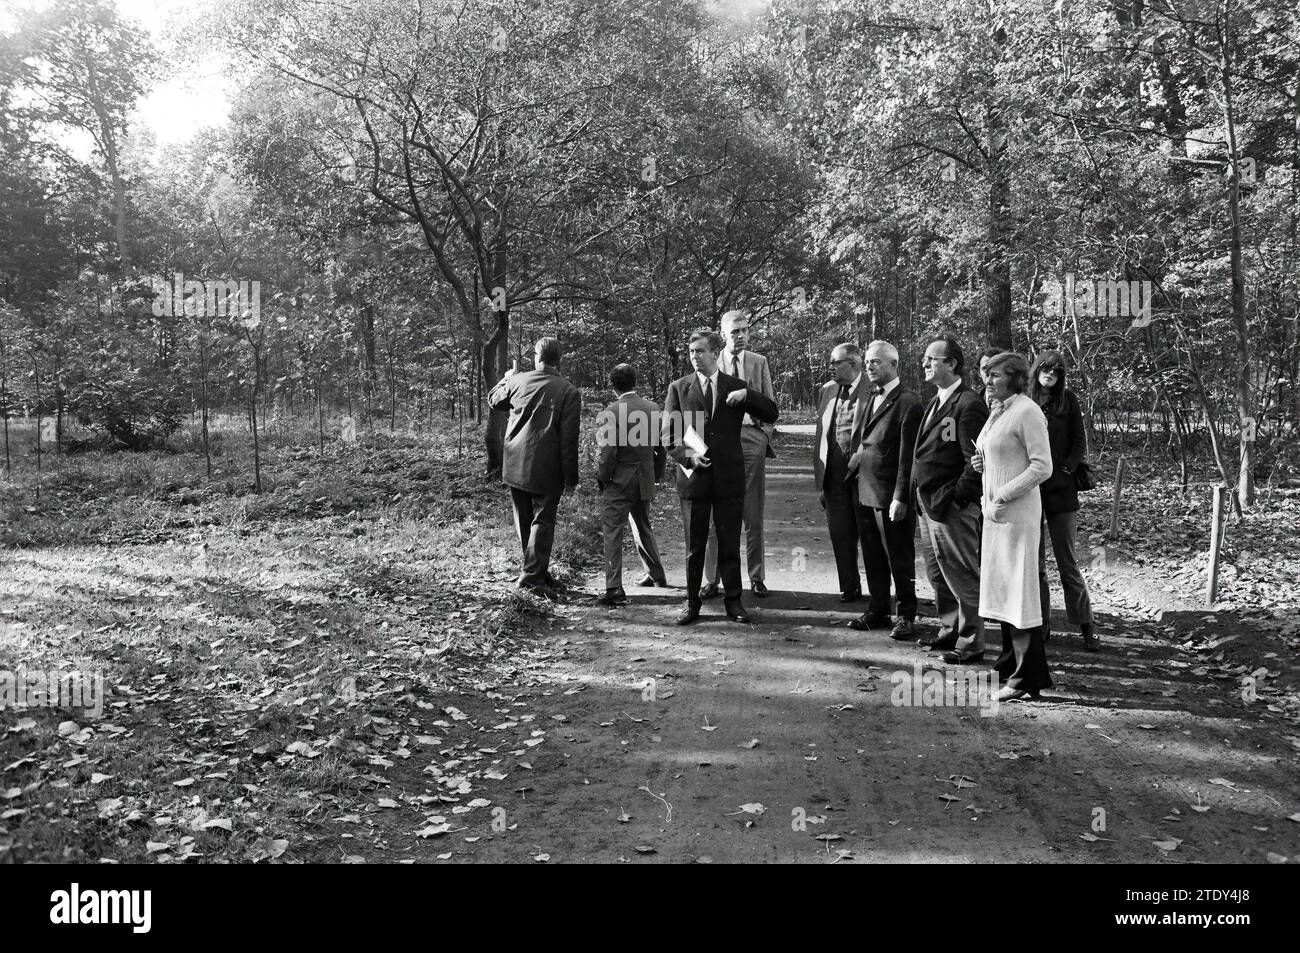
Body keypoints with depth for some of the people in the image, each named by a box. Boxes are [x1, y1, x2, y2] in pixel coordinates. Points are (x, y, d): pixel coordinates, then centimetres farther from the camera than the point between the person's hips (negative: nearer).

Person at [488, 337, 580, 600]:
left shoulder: (517, 381, 1)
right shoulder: (569, 392, -9)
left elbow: (493, 400, 23)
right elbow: (569, 440, -11)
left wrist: (506, 378, 40)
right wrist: (570, 477, -4)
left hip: (515, 466, 4)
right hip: (546, 470, -4)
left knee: (524, 522, 16)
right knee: (542, 522, 3)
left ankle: (539, 571, 26)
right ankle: (532, 575, -3)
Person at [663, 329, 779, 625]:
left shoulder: (736, 387, 6)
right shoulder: (678, 388, 5)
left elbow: (771, 415, 2)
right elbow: (669, 436, 3)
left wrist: (747, 396, -13)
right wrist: (687, 456, -14)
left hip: (729, 477, 0)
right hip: (694, 476, 0)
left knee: (730, 544, 6)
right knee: (694, 546, 6)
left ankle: (733, 601, 16)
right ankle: (692, 603, 16)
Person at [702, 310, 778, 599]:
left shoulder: (759, 362, 11)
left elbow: (770, 402, 13)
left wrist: (766, 433, 1)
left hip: (752, 437, 1)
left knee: (754, 513, 5)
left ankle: (757, 577, 13)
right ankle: (712, 579, 4)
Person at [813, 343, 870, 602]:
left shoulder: (873, 391, -9)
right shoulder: (827, 390, 10)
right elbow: (820, 436, 12)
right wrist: (819, 478, 9)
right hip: (834, 472, 5)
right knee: (839, 533, 10)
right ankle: (849, 588, 24)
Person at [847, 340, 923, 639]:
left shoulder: (908, 403, -12)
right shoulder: (870, 398, 14)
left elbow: (908, 456, -15)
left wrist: (900, 498, -17)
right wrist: (855, 458, 2)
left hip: (891, 497, -8)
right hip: (865, 492, 8)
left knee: (900, 559, 4)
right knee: (872, 557, 15)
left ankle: (906, 616, 16)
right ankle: (877, 611, 27)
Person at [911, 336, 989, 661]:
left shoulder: (968, 404, -14)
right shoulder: (936, 402, 16)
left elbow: (976, 460, -19)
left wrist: (956, 498, -19)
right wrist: (921, 497, 14)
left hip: (951, 508, -10)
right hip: (928, 505, 10)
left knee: (962, 578, 0)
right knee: (938, 576, 19)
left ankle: (970, 644, 10)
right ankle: (950, 631, 32)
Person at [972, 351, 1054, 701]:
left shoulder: (1027, 412, -12)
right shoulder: (997, 412, 14)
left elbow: (1042, 466, -16)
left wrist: (1004, 495, -18)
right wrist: (983, 462, 6)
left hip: (1017, 511, -9)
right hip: (995, 510, 9)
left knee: (1018, 590, -4)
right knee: (1000, 588, 13)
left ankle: (1026, 678, 4)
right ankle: (1011, 662, 23)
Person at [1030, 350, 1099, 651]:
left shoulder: (1067, 399, 4)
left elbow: (1080, 443, 4)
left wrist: (1064, 469, -7)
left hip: (1061, 489, -1)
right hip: (1028, 489, 1)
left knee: (1067, 562, 0)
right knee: (1034, 563, 5)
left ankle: (1086, 626, 9)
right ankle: (1041, 624, 14)